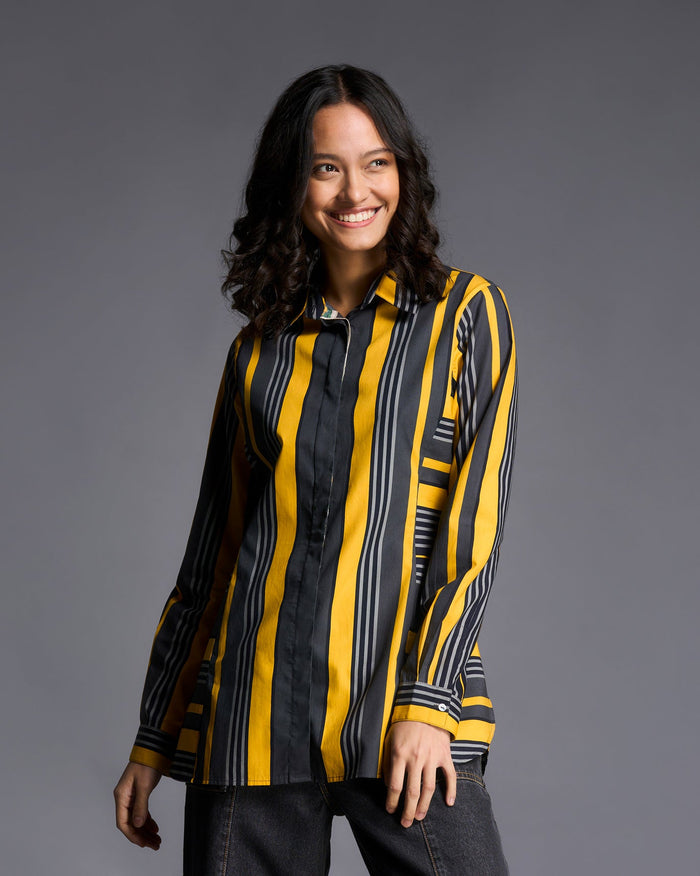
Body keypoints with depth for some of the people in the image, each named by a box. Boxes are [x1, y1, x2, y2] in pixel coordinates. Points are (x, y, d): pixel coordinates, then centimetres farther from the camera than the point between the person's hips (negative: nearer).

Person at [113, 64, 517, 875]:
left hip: (401, 705, -2)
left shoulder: (463, 312, 5)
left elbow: (476, 519, -3)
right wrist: (153, 740, 15)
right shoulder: (260, 348, 13)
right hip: (254, 712, 3)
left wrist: (427, 701, -13)